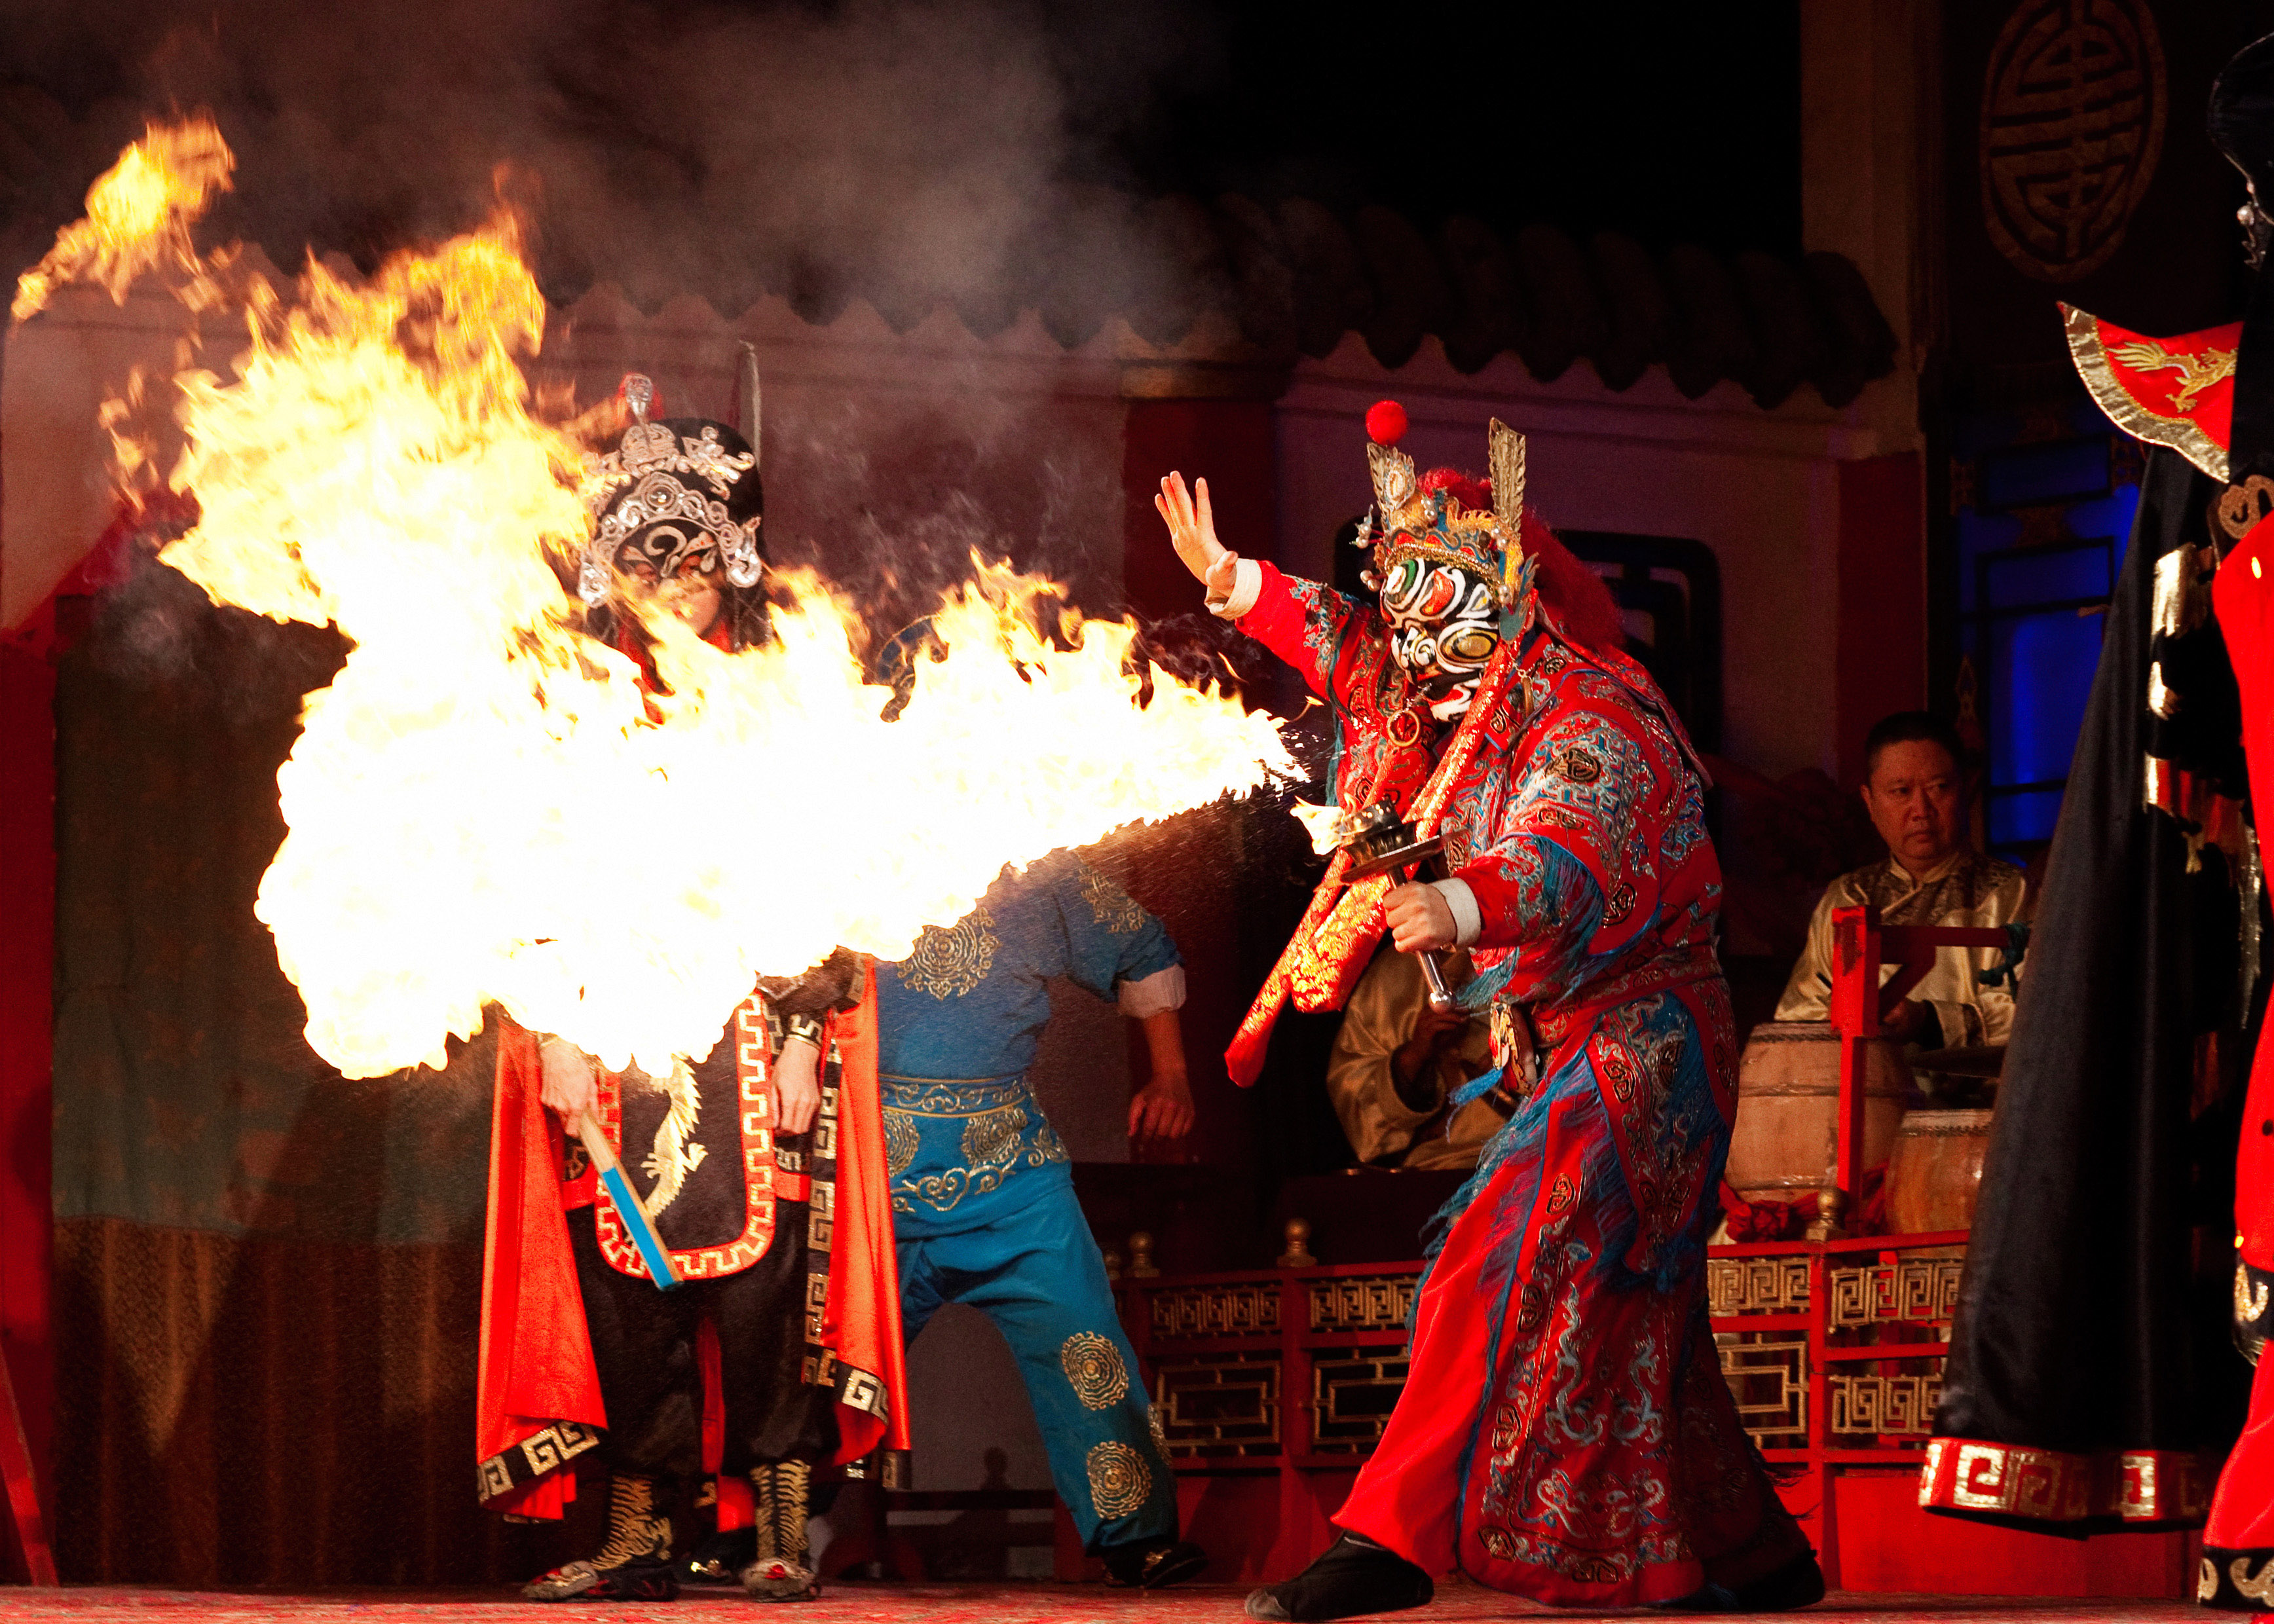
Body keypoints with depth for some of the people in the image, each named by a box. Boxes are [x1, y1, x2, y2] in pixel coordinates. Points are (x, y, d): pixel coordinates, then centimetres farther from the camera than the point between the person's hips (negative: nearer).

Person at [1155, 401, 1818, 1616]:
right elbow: (1359, 651, 29)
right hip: (1567, 1050, 10)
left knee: (1501, 1266, -20)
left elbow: (1573, 864, -39)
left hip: (1634, 1042, -10)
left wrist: (1459, 905, -58)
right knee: (1634, 1326, 13)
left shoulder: (1593, 724, -20)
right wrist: (1233, 583, 22)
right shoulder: (1471, 700, 9)